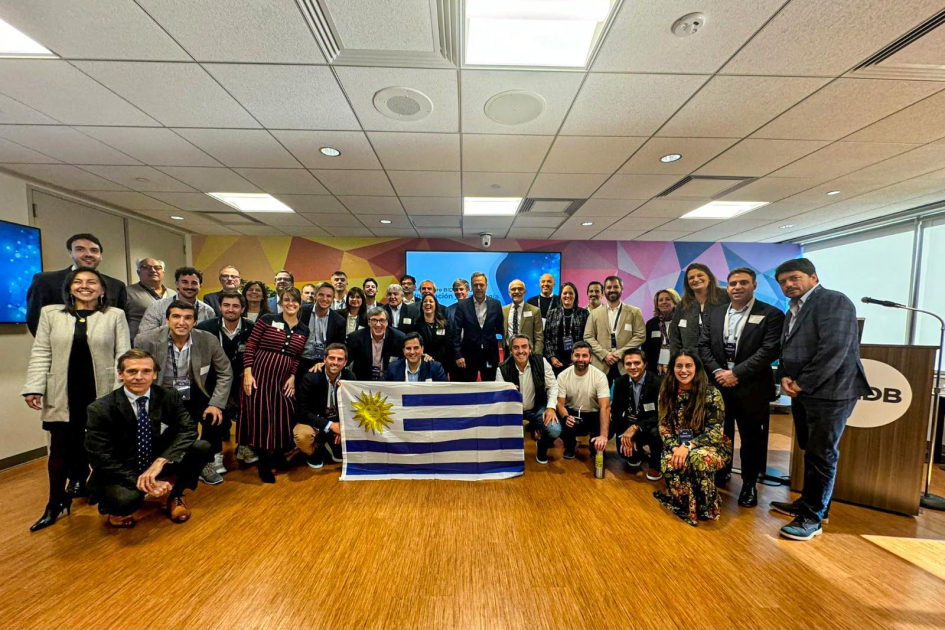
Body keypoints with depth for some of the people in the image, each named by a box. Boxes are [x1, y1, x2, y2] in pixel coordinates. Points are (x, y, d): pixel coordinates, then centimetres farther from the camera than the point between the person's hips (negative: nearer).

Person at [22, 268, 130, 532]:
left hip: (102, 393, -1)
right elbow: (40, 354, 5)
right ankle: (55, 505, 19)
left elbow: (122, 355, -3)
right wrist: (34, 388, -4)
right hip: (63, 394, 1)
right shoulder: (50, 313, 6)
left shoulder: (115, 315, 0)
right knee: (61, 448, 6)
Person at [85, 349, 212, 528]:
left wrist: (160, 461, -32)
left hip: (157, 464, 2)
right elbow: (101, 459, -15)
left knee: (202, 447, -24)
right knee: (126, 498, -36)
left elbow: (188, 430, -16)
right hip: (120, 475, -2)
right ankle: (119, 508, 5)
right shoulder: (100, 409, -14)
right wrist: (139, 482, -27)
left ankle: (173, 495, 4)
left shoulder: (170, 397, -9)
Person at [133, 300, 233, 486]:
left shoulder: (208, 340, -15)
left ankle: (206, 463, 9)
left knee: (216, 418, -18)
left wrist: (216, 403, -11)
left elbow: (225, 373, -3)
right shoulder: (146, 340, -17)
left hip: (193, 394, 1)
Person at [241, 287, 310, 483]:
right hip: (260, 374, -3)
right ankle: (263, 462, 18)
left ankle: (279, 453, 31)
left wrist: (292, 376, -2)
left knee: (284, 416, 5)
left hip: (284, 378, 3)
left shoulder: (303, 330, 6)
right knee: (261, 415, -2)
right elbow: (250, 346, -6)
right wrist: (248, 373, -12)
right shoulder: (267, 319, -4)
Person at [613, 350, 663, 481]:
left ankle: (654, 465, -1)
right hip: (630, 425, 4)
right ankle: (637, 454, 26)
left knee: (656, 432, -35)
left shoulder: (657, 383, -23)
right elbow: (616, 411, -4)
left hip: (650, 426, -4)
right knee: (623, 449, -17)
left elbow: (660, 416, -28)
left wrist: (635, 428, -37)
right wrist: (624, 434, -18)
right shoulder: (620, 383, -9)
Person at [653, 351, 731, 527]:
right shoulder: (667, 392, -2)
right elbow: (664, 426, 0)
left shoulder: (711, 393, -13)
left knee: (698, 459, -35)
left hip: (710, 445, -2)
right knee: (670, 462, -31)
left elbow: (716, 430, -15)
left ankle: (703, 507, -9)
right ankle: (684, 504, -6)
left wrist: (688, 446, -26)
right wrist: (675, 447, -18)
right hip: (678, 445, 2)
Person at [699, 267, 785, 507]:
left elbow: (770, 350, -13)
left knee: (752, 439, 11)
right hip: (718, 386, 3)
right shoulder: (713, 314, 8)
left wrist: (736, 373, -18)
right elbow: (703, 346, 4)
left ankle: (749, 485, 29)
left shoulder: (771, 315, -4)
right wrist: (717, 371, -10)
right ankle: (720, 476, 32)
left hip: (751, 389, -3)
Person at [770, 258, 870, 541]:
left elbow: (834, 348, -20)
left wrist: (802, 384, -15)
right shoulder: (793, 310, 15)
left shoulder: (834, 301, -10)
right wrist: (785, 377, -1)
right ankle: (809, 502, 29)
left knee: (821, 455, 1)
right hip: (802, 392, 8)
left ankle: (813, 517, 12)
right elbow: (786, 350, 17)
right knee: (810, 452, 16)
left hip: (829, 391, -8)